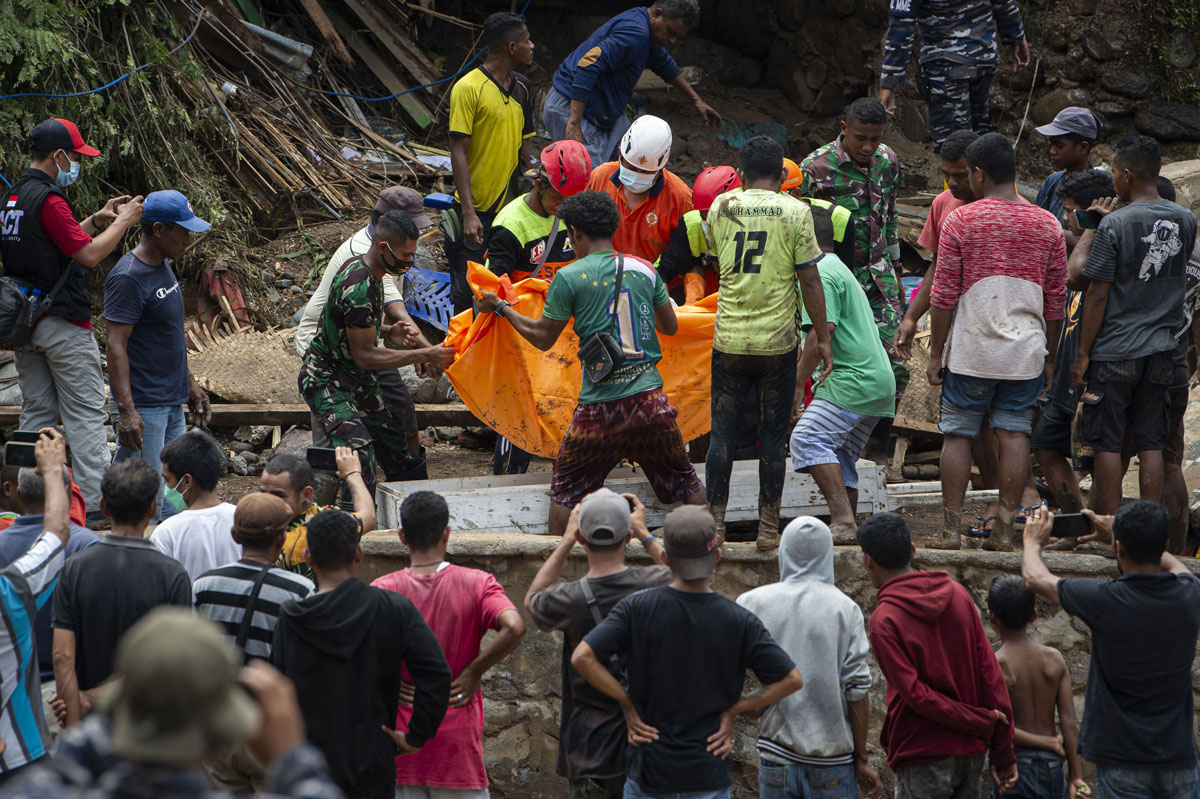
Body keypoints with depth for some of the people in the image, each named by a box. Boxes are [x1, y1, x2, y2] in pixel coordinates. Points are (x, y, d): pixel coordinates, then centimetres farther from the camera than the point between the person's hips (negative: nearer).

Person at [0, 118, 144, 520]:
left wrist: (97, 219, 17)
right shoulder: (49, 200, -18)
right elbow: (90, 254, -19)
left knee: (36, 412, 12)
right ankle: (94, 500, -5)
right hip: (62, 322, -9)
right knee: (86, 414, -4)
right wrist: (124, 222, -7)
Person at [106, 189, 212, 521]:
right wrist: (126, 411, -26)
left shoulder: (164, 266, 13)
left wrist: (190, 384, 24)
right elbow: (115, 345, -20)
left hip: (172, 403, 10)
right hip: (144, 406, -10)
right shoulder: (128, 278, -17)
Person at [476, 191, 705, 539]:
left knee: (565, 490, 12)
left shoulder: (569, 277, -4)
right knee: (683, 480, 17)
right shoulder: (644, 269, 7)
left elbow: (543, 337, 6)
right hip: (650, 396, 3)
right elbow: (671, 327, 19)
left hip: (601, 404, -3)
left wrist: (501, 308, 21)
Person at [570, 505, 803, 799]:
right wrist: (734, 709, -1)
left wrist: (628, 703, -7)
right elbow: (792, 679, -8)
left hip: (648, 772, 0)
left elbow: (582, 657, -18)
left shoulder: (636, 609, -10)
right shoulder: (739, 621, -8)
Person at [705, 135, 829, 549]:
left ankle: (715, 522, 8)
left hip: (729, 339, 2)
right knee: (773, 434, 6)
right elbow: (809, 281, -5)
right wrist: (822, 338, 2)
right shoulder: (795, 211, -6)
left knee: (722, 432, 8)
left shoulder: (721, 207, 2)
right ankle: (768, 527, 8)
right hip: (777, 343, -2)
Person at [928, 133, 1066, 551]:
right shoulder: (1047, 225, 3)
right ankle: (1005, 529, 4)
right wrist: (1050, 356, 16)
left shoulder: (960, 221, -6)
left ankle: (951, 528, 6)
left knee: (958, 435, 6)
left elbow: (944, 295, -6)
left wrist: (935, 354, 2)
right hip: (1026, 352, 2)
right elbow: (1056, 299, 7)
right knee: (1014, 435, 5)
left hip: (971, 351, -2)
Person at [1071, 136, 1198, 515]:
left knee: (1107, 444, 3)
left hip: (1114, 351, -5)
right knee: (1151, 445, 9)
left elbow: (1097, 295, -12)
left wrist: (1083, 353, -5)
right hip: (1161, 349, 5)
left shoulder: (1114, 224, -14)